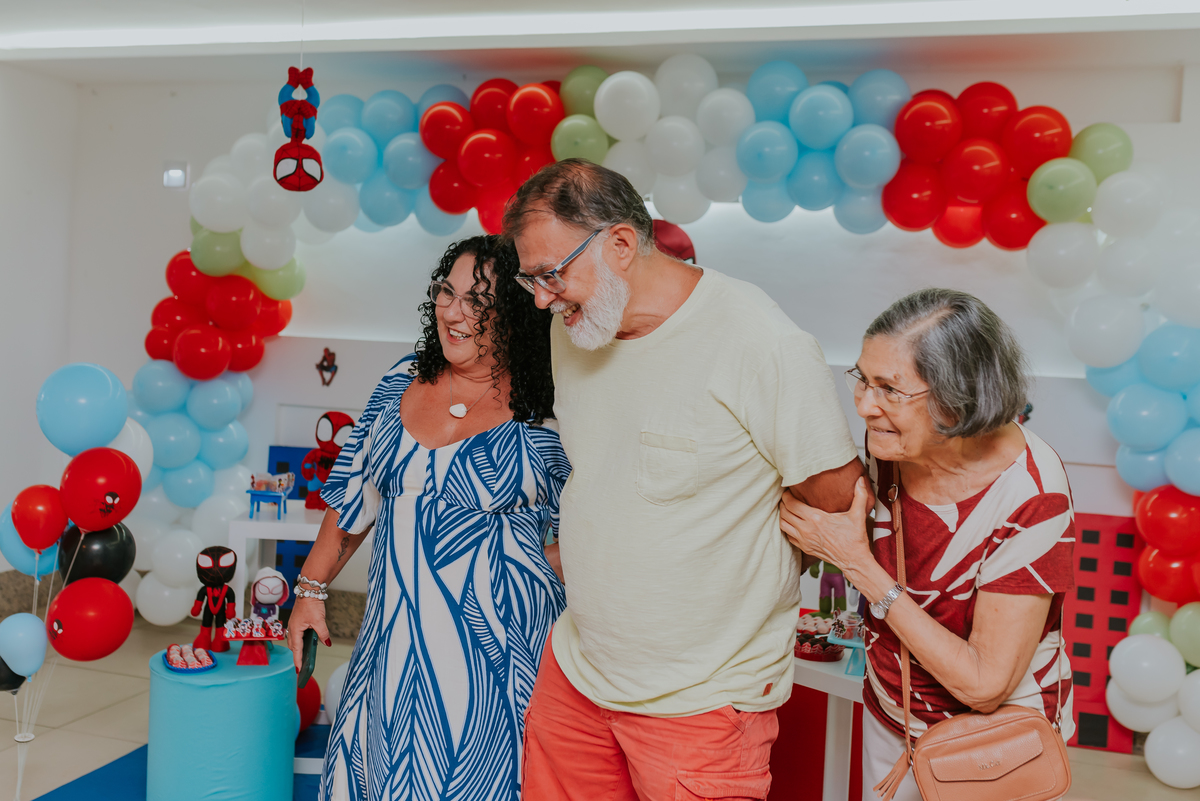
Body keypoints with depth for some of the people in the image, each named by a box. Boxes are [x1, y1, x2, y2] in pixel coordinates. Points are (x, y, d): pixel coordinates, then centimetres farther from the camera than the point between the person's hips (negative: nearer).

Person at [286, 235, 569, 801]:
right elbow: (354, 494, 12)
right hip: (392, 635, 5)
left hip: (492, 648, -4)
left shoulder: (544, 414, -12)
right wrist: (312, 588, 13)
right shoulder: (403, 381, 4)